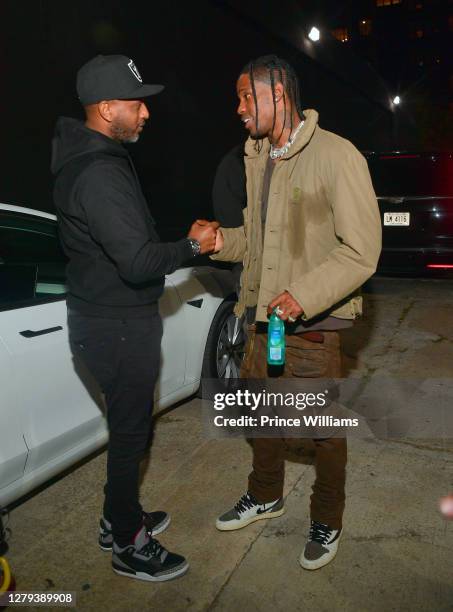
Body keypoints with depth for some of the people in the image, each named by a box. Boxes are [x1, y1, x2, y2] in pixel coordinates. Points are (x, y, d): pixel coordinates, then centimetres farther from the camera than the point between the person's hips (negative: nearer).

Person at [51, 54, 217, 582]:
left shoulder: (85, 158, 10)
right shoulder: (100, 174, -24)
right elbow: (139, 262, -29)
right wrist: (192, 246, -14)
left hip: (103, 316, 10)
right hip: (119, 328, -10)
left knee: (128, 425, 22)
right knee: (130, 432, 5)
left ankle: (118, 520, 41)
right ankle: (129, 546, 26)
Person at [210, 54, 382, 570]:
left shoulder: (337, 156, -14)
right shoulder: (257, 158, 10)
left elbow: (362, 251, -16)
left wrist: (305, 295, -26)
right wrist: (222, 241, -1)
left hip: (312, 323, -7)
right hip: (263, 315, 7)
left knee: (325, 429, 8)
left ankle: (327, 522, 33)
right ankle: (265, 497, 44)